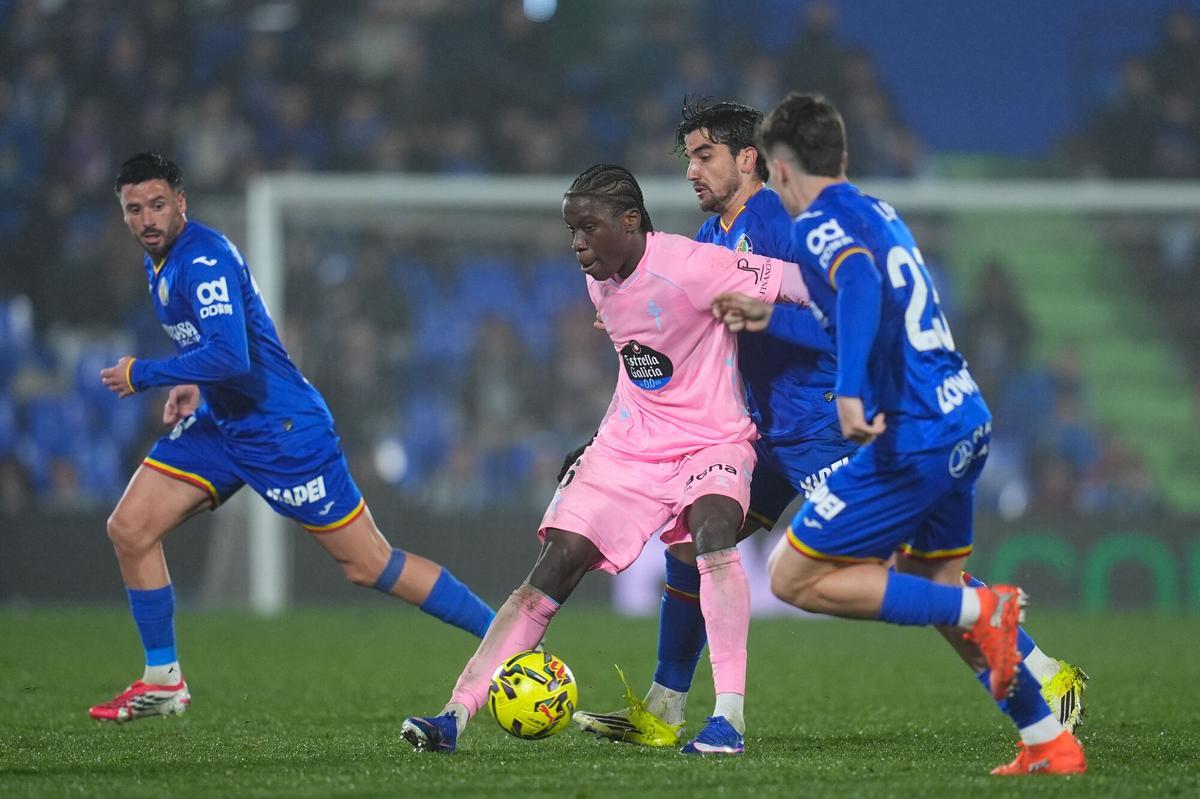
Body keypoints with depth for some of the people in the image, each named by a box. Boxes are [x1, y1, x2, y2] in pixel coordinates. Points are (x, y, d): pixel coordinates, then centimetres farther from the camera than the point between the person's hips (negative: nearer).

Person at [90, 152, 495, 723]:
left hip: (283, 429, -9)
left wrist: (144, 374, -21)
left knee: (368, 564, -7)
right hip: (220, 425, 9)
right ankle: (162, 683, 11)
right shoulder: (158, 262, 10)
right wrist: (193, 386, 8)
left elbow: (230, 355, -31)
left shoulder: (204, 259, -20)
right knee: (129, 529, 0)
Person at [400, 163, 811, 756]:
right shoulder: (600, 284, 2)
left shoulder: (687, 267, -22)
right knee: (554, 567, -5)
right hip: (629, 445, 6)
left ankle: (729, 717, -36)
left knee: (713, 530, -35)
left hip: (713, 439, -6)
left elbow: (801, 283, -20)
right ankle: (455, 715, -6)